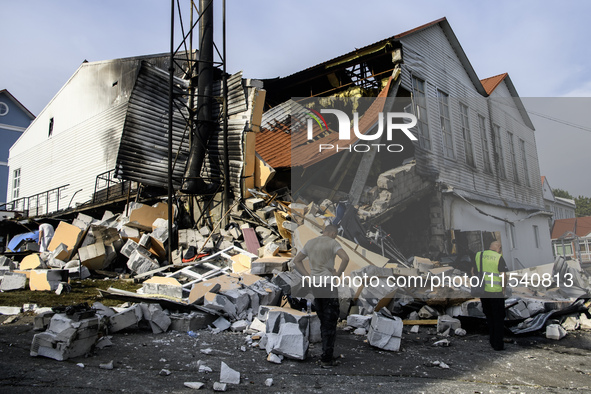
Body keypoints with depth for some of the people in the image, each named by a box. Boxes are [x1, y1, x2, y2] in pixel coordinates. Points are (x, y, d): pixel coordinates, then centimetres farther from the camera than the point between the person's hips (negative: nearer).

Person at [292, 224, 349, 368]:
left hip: (315, 285, 6)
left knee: (324, 322, 17)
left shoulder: (310, 243, 12)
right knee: (330, 322, 1)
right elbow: (345, 258, -23)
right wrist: (338, 274, -10)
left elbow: (296, 260, 17)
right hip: (328, 285, -6)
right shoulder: (332, 243, -7)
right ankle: (326, 359, 2)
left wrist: (308, 276, 9)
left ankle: (326, 354, 23)